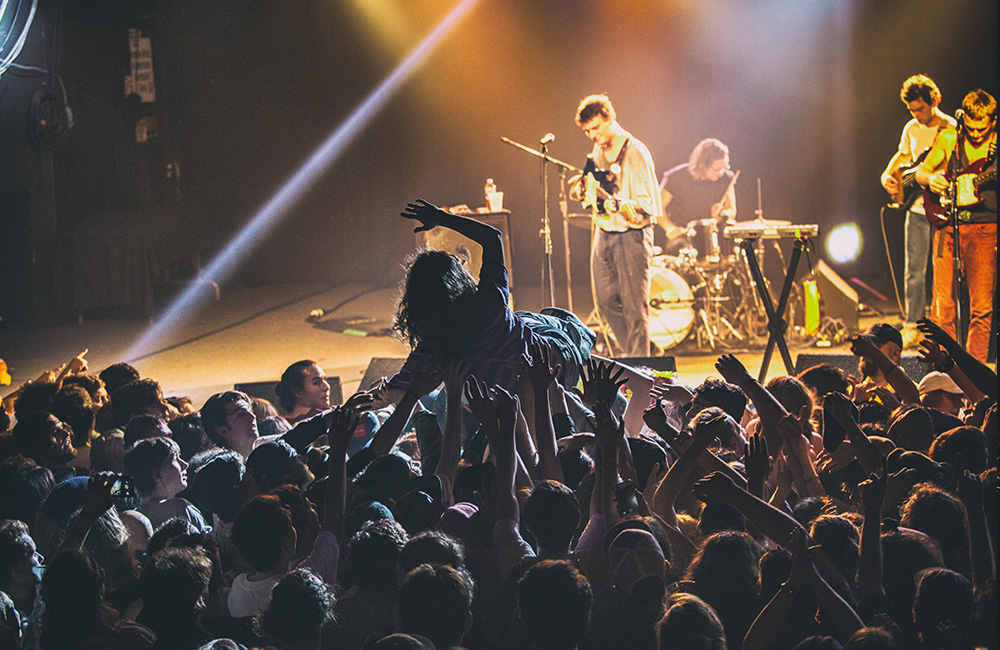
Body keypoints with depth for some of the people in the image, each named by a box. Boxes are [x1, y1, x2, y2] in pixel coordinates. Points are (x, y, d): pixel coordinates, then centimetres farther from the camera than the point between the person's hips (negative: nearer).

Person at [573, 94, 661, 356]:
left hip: (632, 235, -8)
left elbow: (649, 202, -17)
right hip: (604, 233, 8)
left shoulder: (635, 153, -13)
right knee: (606, 301, 9)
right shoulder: (598, 152, 12)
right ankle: (631, 354, 23)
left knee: (634, 307, -6)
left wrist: (622, 205, -34)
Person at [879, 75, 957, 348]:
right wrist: (888, 175, 8)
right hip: (917, 209, 5)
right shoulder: (912, 129, 10)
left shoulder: (951, 130, -9)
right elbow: (902, 156, 26)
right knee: (914, 271, 7)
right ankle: (912, 326, 14)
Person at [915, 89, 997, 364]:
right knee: (944, 303, 0)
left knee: (981, 306, -3)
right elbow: (921, 172, 13)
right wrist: (931, 179, -9)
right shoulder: (949, 138, 4)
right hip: (948, 226, 1)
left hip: (984, 229, -1)